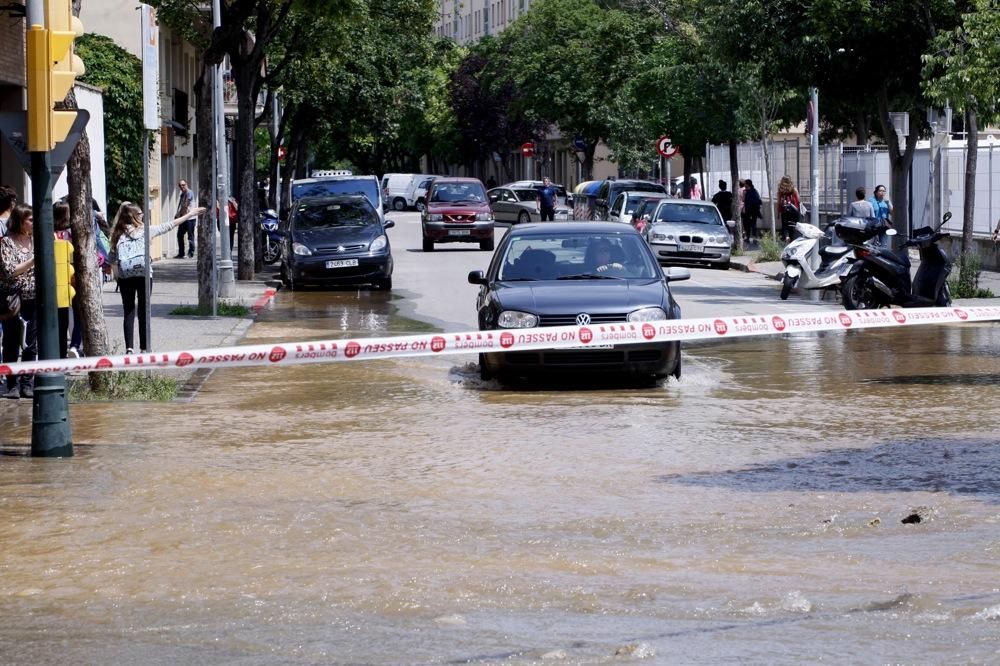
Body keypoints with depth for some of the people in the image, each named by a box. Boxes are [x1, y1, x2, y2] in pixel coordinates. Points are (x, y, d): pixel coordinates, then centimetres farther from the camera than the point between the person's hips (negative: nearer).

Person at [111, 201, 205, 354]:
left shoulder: (118, 235, 9)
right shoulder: (144, 231, 6)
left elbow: (112, 257, 3)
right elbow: (168, 226, 13)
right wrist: (190, 215, 20)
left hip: (125, 277, 1)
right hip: (143, 275, -1)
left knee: (128, 313, 6)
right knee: (144, 313, 7)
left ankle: (129, 348, -2)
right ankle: (145, 348, 8)